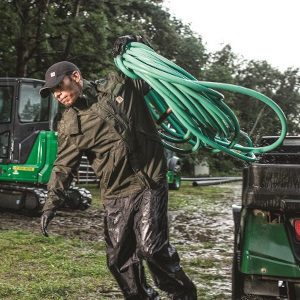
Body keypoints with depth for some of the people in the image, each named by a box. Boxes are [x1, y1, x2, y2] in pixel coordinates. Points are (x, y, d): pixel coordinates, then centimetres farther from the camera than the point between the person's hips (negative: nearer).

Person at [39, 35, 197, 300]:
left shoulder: (119, 85, 1)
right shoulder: (69, 126, 7)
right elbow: (64, 165, 6)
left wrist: (136, 44, -2)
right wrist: (52, 201, -6)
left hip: (151, 183, -4)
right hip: (116, 196, 4)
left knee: (151, 246, -15)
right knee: (119, 259, 6)